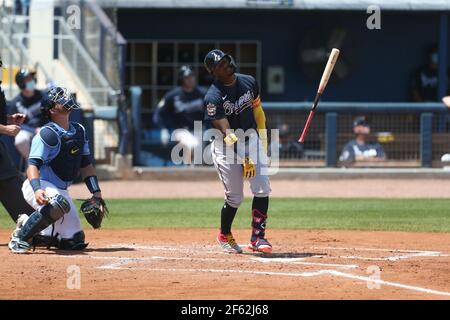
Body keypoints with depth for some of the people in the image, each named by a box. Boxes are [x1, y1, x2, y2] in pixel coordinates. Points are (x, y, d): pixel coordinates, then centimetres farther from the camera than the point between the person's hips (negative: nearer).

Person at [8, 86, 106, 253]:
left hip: (60, 190, 8)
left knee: (75, 241, 3)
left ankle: (32, 231, 21)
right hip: (41, 186, -8)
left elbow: (85, 164, 15)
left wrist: (96, 193, 7)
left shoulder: (79, 131, 9)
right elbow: (33, 164, -24)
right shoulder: (47, 133, -16)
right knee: (57, 204, -41)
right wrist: (37, 190, -41)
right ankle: (21, 236, -22)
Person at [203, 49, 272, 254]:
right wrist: (244, 159, -31)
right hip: (227, 145, -4)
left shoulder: (249, 82, -2)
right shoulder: (213, 97, -20)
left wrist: (262, 138, 13)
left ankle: (257, 237, -5)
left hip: (251, 138, 4)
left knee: (262, 188, -11)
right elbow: (226, 131, -25)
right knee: (234, 197, 0)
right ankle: (224, 236, 26)